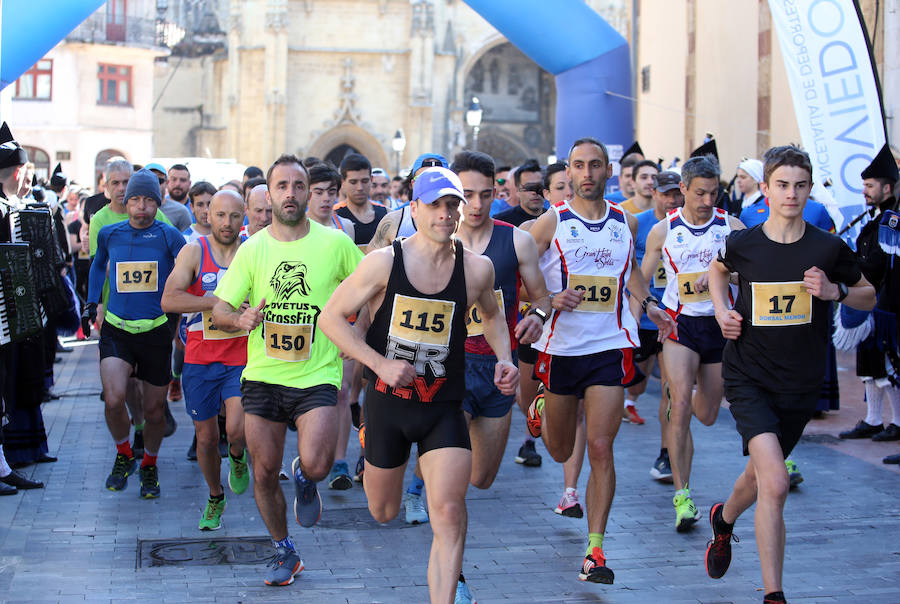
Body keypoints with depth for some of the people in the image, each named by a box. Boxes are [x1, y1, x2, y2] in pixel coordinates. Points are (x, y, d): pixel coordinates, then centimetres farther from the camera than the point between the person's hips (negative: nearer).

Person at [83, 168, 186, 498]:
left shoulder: (168, 235, -5)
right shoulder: (109, 233, 4)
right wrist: (91, 303, 20)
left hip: (156, 332, -1)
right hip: (115, 330, 1)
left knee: (154, 410, 9)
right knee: (114, 400, -21)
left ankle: (149, 465, 36)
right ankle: (123, 455, 8)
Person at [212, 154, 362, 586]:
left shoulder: (335, 243, -3)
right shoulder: (251, 249, 2)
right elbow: (219, 311, 2)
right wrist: (241, 319, -19)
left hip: (317, 376, -2)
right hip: (262, 376, 2)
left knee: (315, 465, -20)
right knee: (264, 474, 6)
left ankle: (304, 480, 18)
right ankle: (284, 551, 30)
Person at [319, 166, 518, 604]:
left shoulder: (477, 268, -3)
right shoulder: (384, 262, -10)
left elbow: (491, 314, 19)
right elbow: (331, 317, -5)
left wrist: (504, 358, 0)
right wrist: (380, 363, -16)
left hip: (444, 407, 0)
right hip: (387, 401, 0)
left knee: (448, 513, -16)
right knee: (383, 514, 17)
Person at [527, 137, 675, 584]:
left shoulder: (626, 223, 8)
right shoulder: (550, 223, -3)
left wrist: (649, 304, 15)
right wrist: (550, 300, -20)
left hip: (610, 346, 1)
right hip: (560, 346, -1)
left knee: (600, 449, -9)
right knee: (560, 452, 15)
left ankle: (595, 548, -5)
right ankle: (540, 410, 51)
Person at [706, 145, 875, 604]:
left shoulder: (828, 248, -5)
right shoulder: (742, 244, -5)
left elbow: (870, 296, 9)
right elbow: (717, 270, 19)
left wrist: (835, 291, -12)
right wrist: (723, 312, 2)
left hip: (800, 384, 2)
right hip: (748, 377, -2)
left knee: (760, 473, 20)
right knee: (775, 484, -19)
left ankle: (724, 519, 54)